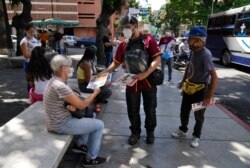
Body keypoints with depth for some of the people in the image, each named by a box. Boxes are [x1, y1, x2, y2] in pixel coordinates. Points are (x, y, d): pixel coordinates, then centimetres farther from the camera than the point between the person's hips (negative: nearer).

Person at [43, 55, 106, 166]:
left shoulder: (54, 80, 4)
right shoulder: (60, 86, -28)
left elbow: (73, 98, 9)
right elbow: (81, 105, -22)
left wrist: (73, 105, -14)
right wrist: (95, 93, -9)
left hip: (58, 120, 10)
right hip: (62, 125, -10)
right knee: (99, 125, -1)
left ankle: (80, 144, 30)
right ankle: (91, 158, 13)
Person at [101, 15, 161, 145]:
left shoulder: (148, 40, -7)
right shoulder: (123, 45, 3)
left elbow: (157, 59, -13)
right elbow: (116, 63, 7)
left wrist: (145, 74, -26)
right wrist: (104, 72, -7)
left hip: (148, 81, -2)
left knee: (150, 109, 13)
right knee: (132, 110, 12)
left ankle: (150, 131, 36)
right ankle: (135, 132, 34)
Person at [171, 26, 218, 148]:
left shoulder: (205, 54, -27)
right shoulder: (194, 51, -2)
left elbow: (214, 77, -29)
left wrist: (209, 97, -29)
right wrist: (183, 81, 17)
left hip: (200, 90, -7)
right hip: (188, 87, 7)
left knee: (199, 116, 13)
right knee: (184, 111, 19)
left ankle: (196, 136, 33)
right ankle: (182, 131, 41)